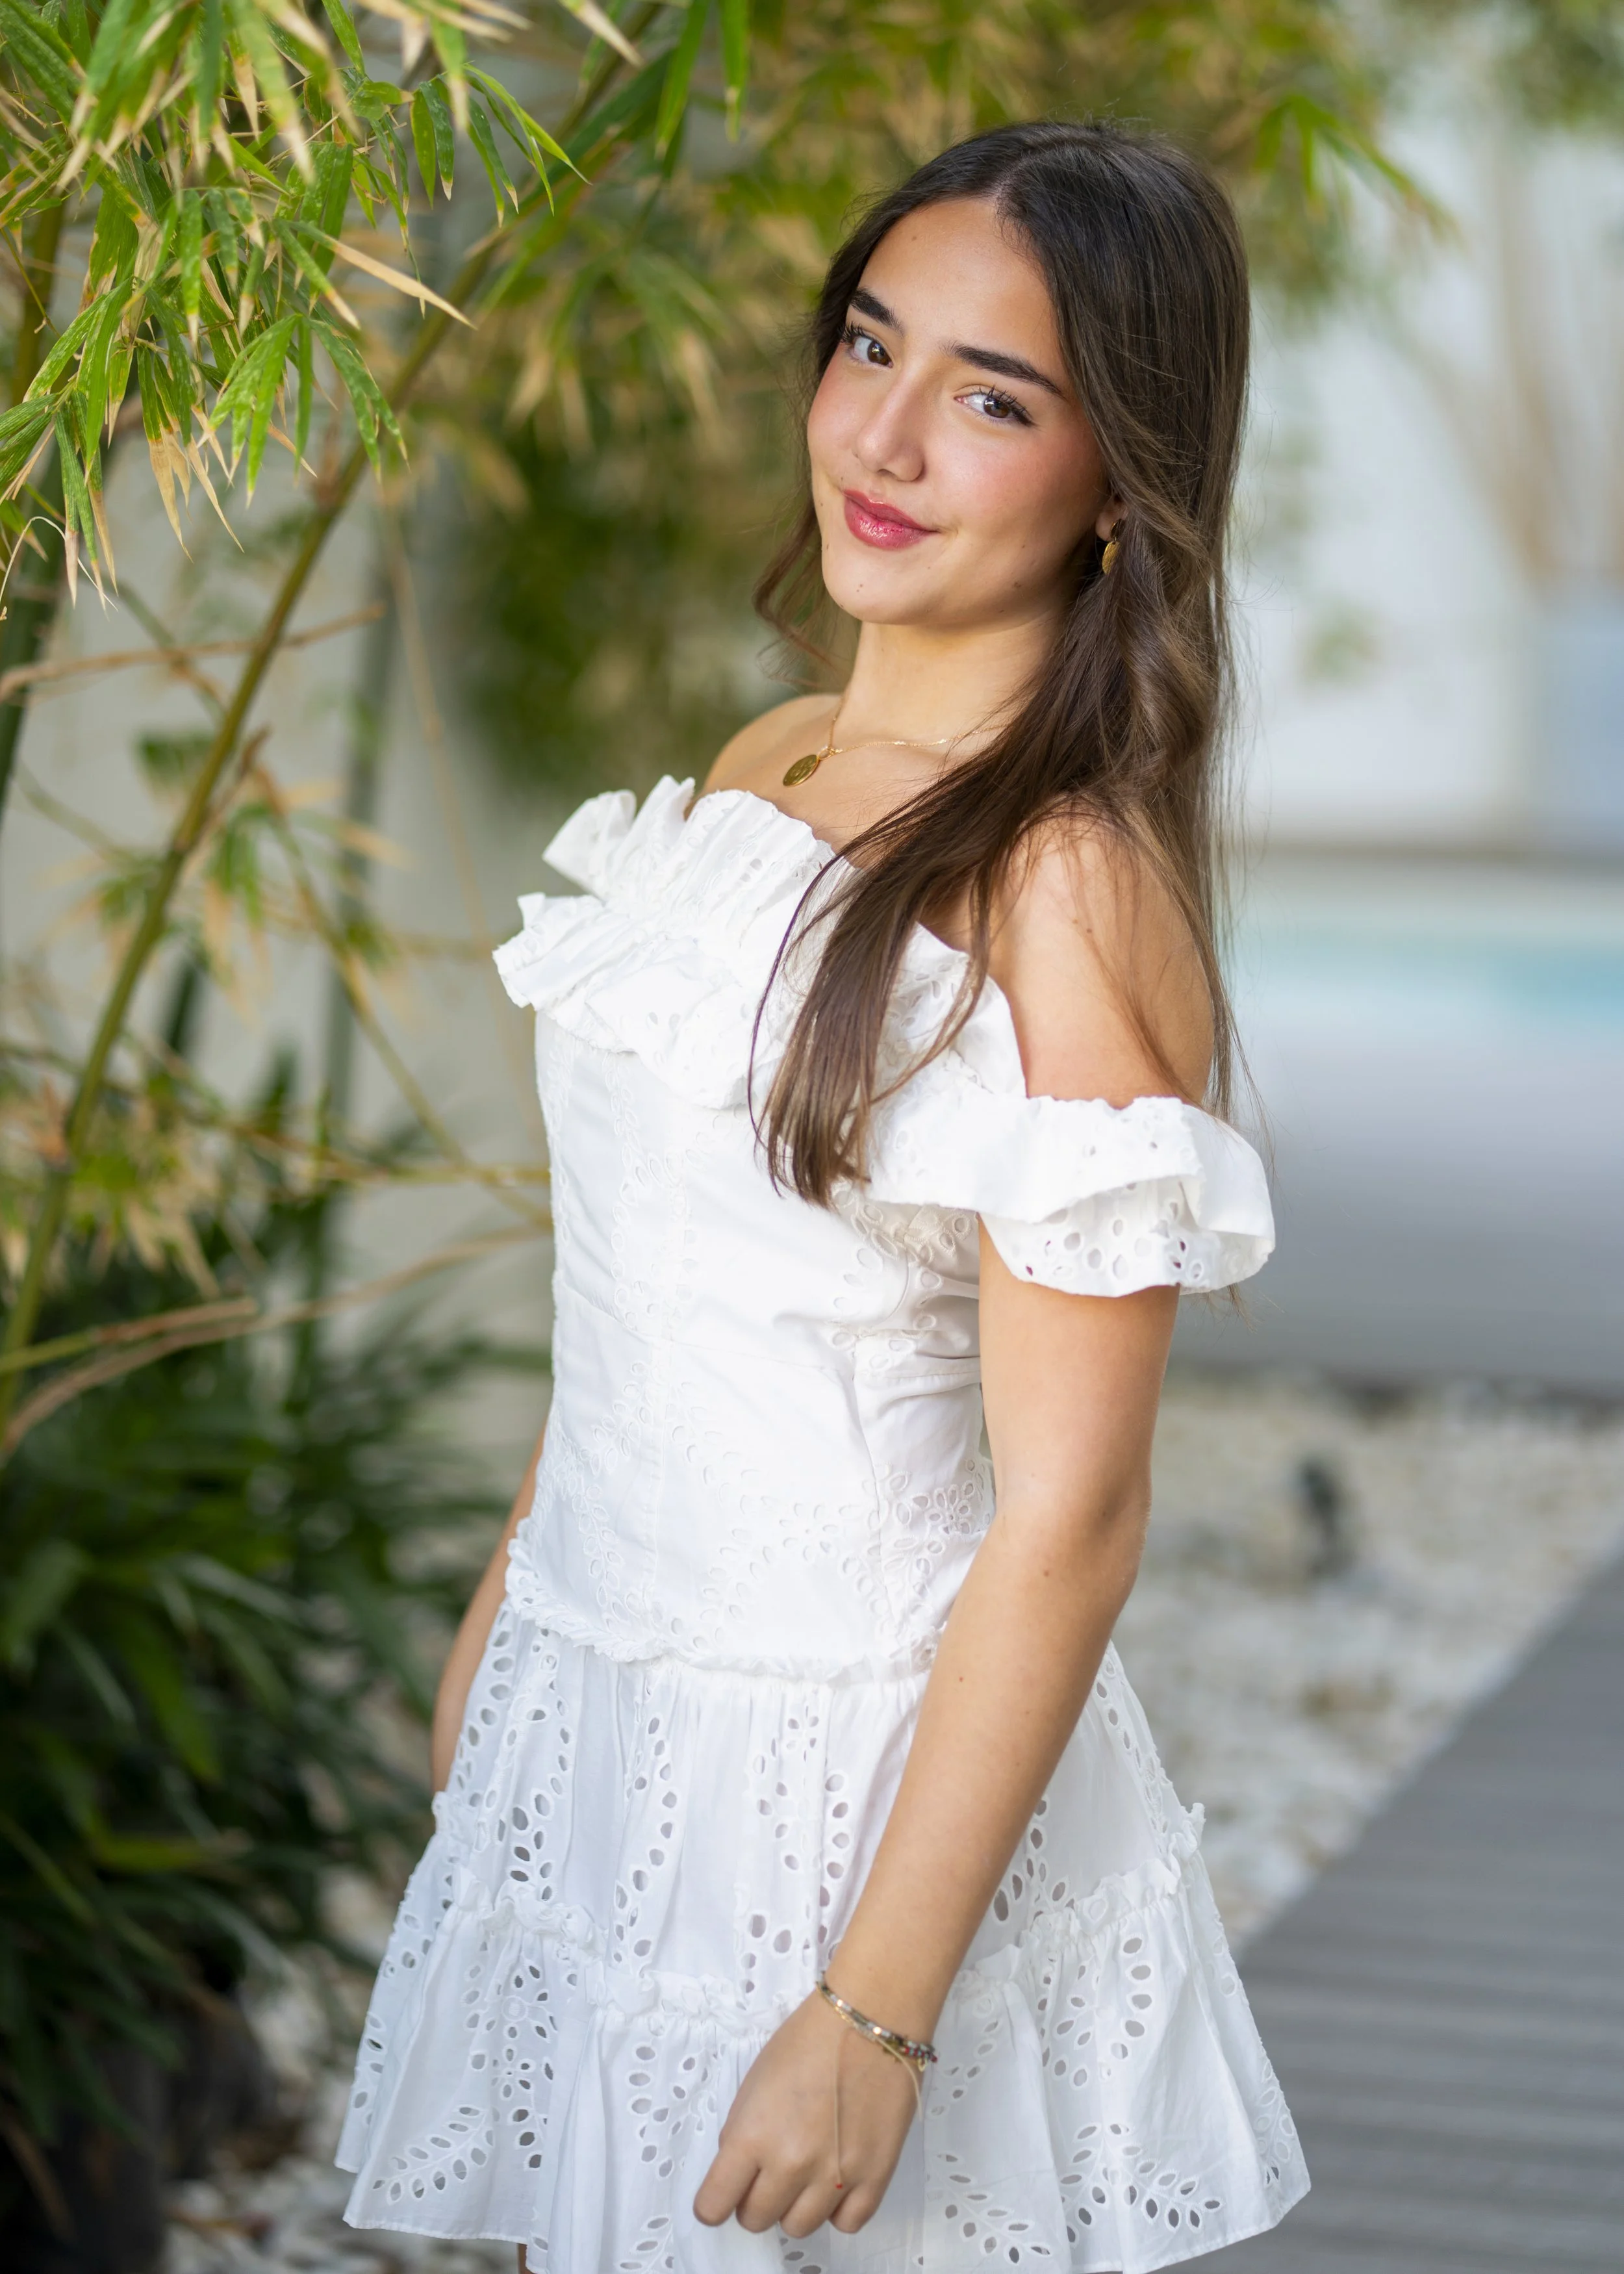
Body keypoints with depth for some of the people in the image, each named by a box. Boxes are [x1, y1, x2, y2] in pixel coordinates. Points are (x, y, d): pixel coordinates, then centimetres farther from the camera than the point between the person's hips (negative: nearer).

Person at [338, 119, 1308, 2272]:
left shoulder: (1075, 895, -20)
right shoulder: (765, 776, 4)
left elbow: (1068, 1523, -20)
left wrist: (875, 2012, -20)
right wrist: (509, 1605, 21)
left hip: (842, 1769, -7)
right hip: (598, 1716, 7)